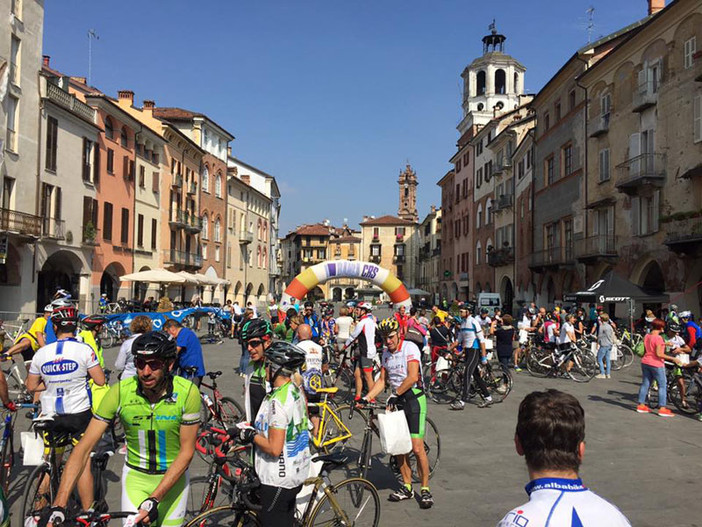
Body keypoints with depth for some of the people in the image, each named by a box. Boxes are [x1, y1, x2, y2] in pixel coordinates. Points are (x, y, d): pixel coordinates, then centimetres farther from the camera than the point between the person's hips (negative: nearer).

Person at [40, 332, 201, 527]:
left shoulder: (187, 392, -22)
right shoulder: (120, 392, -19)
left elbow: (186, 452, -17)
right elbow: (83, 447, -17)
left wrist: (154, 500, -25)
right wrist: (59, 505, -24)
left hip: (173, 476, 0)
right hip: (135, 476, 0)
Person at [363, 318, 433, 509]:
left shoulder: (410, 348, -13)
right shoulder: (386, 353, 9)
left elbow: (412, 377, -21)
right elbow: (382, 380, 11)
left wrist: (395, 394, -18)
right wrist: (366, 397, -1)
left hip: (414, 398, -7)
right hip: (397, 401, 7)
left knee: (417, 448, -9)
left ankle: (425, 489, 4)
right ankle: (407, 486, 20)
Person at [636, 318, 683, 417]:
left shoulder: (646, 336, 7)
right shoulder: (658, 338, -17)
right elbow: (659, 354, -22)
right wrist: (673, 358, -18)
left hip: (645, 362, 8)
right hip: (656, 364, -8)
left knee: (645, 383, 13)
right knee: (662, 385, 0)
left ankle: (641, 405, 15)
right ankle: (662, 408, -2)